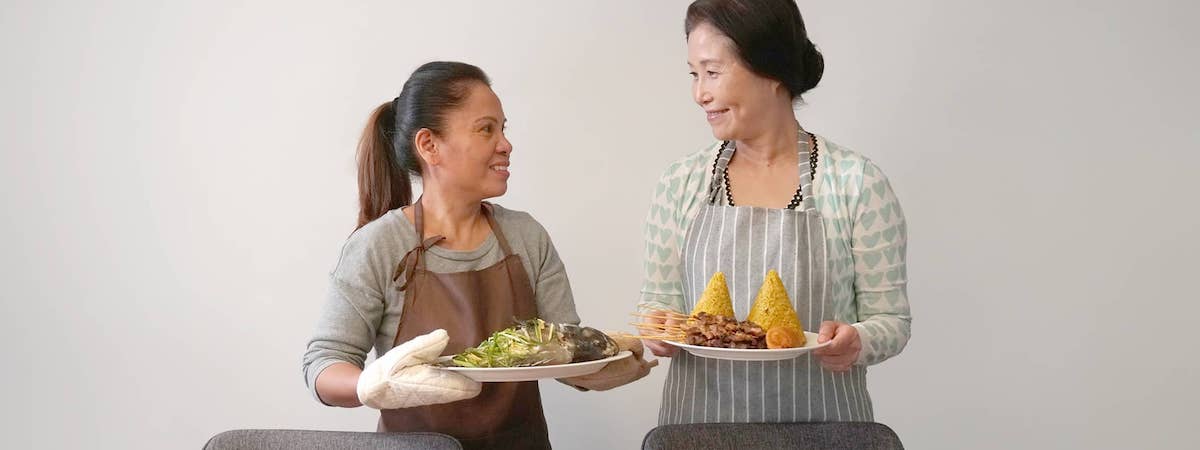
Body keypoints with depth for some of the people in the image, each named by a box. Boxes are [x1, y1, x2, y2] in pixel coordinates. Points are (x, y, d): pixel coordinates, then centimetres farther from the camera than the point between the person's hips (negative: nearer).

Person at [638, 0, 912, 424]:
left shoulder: (857, 182, -8)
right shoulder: (680, 183, 0)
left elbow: (891, 318, -4)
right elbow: (658, 298, 7)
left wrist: (856, 342, -23)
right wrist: (657, 328, -13)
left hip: (818, 420, -2)